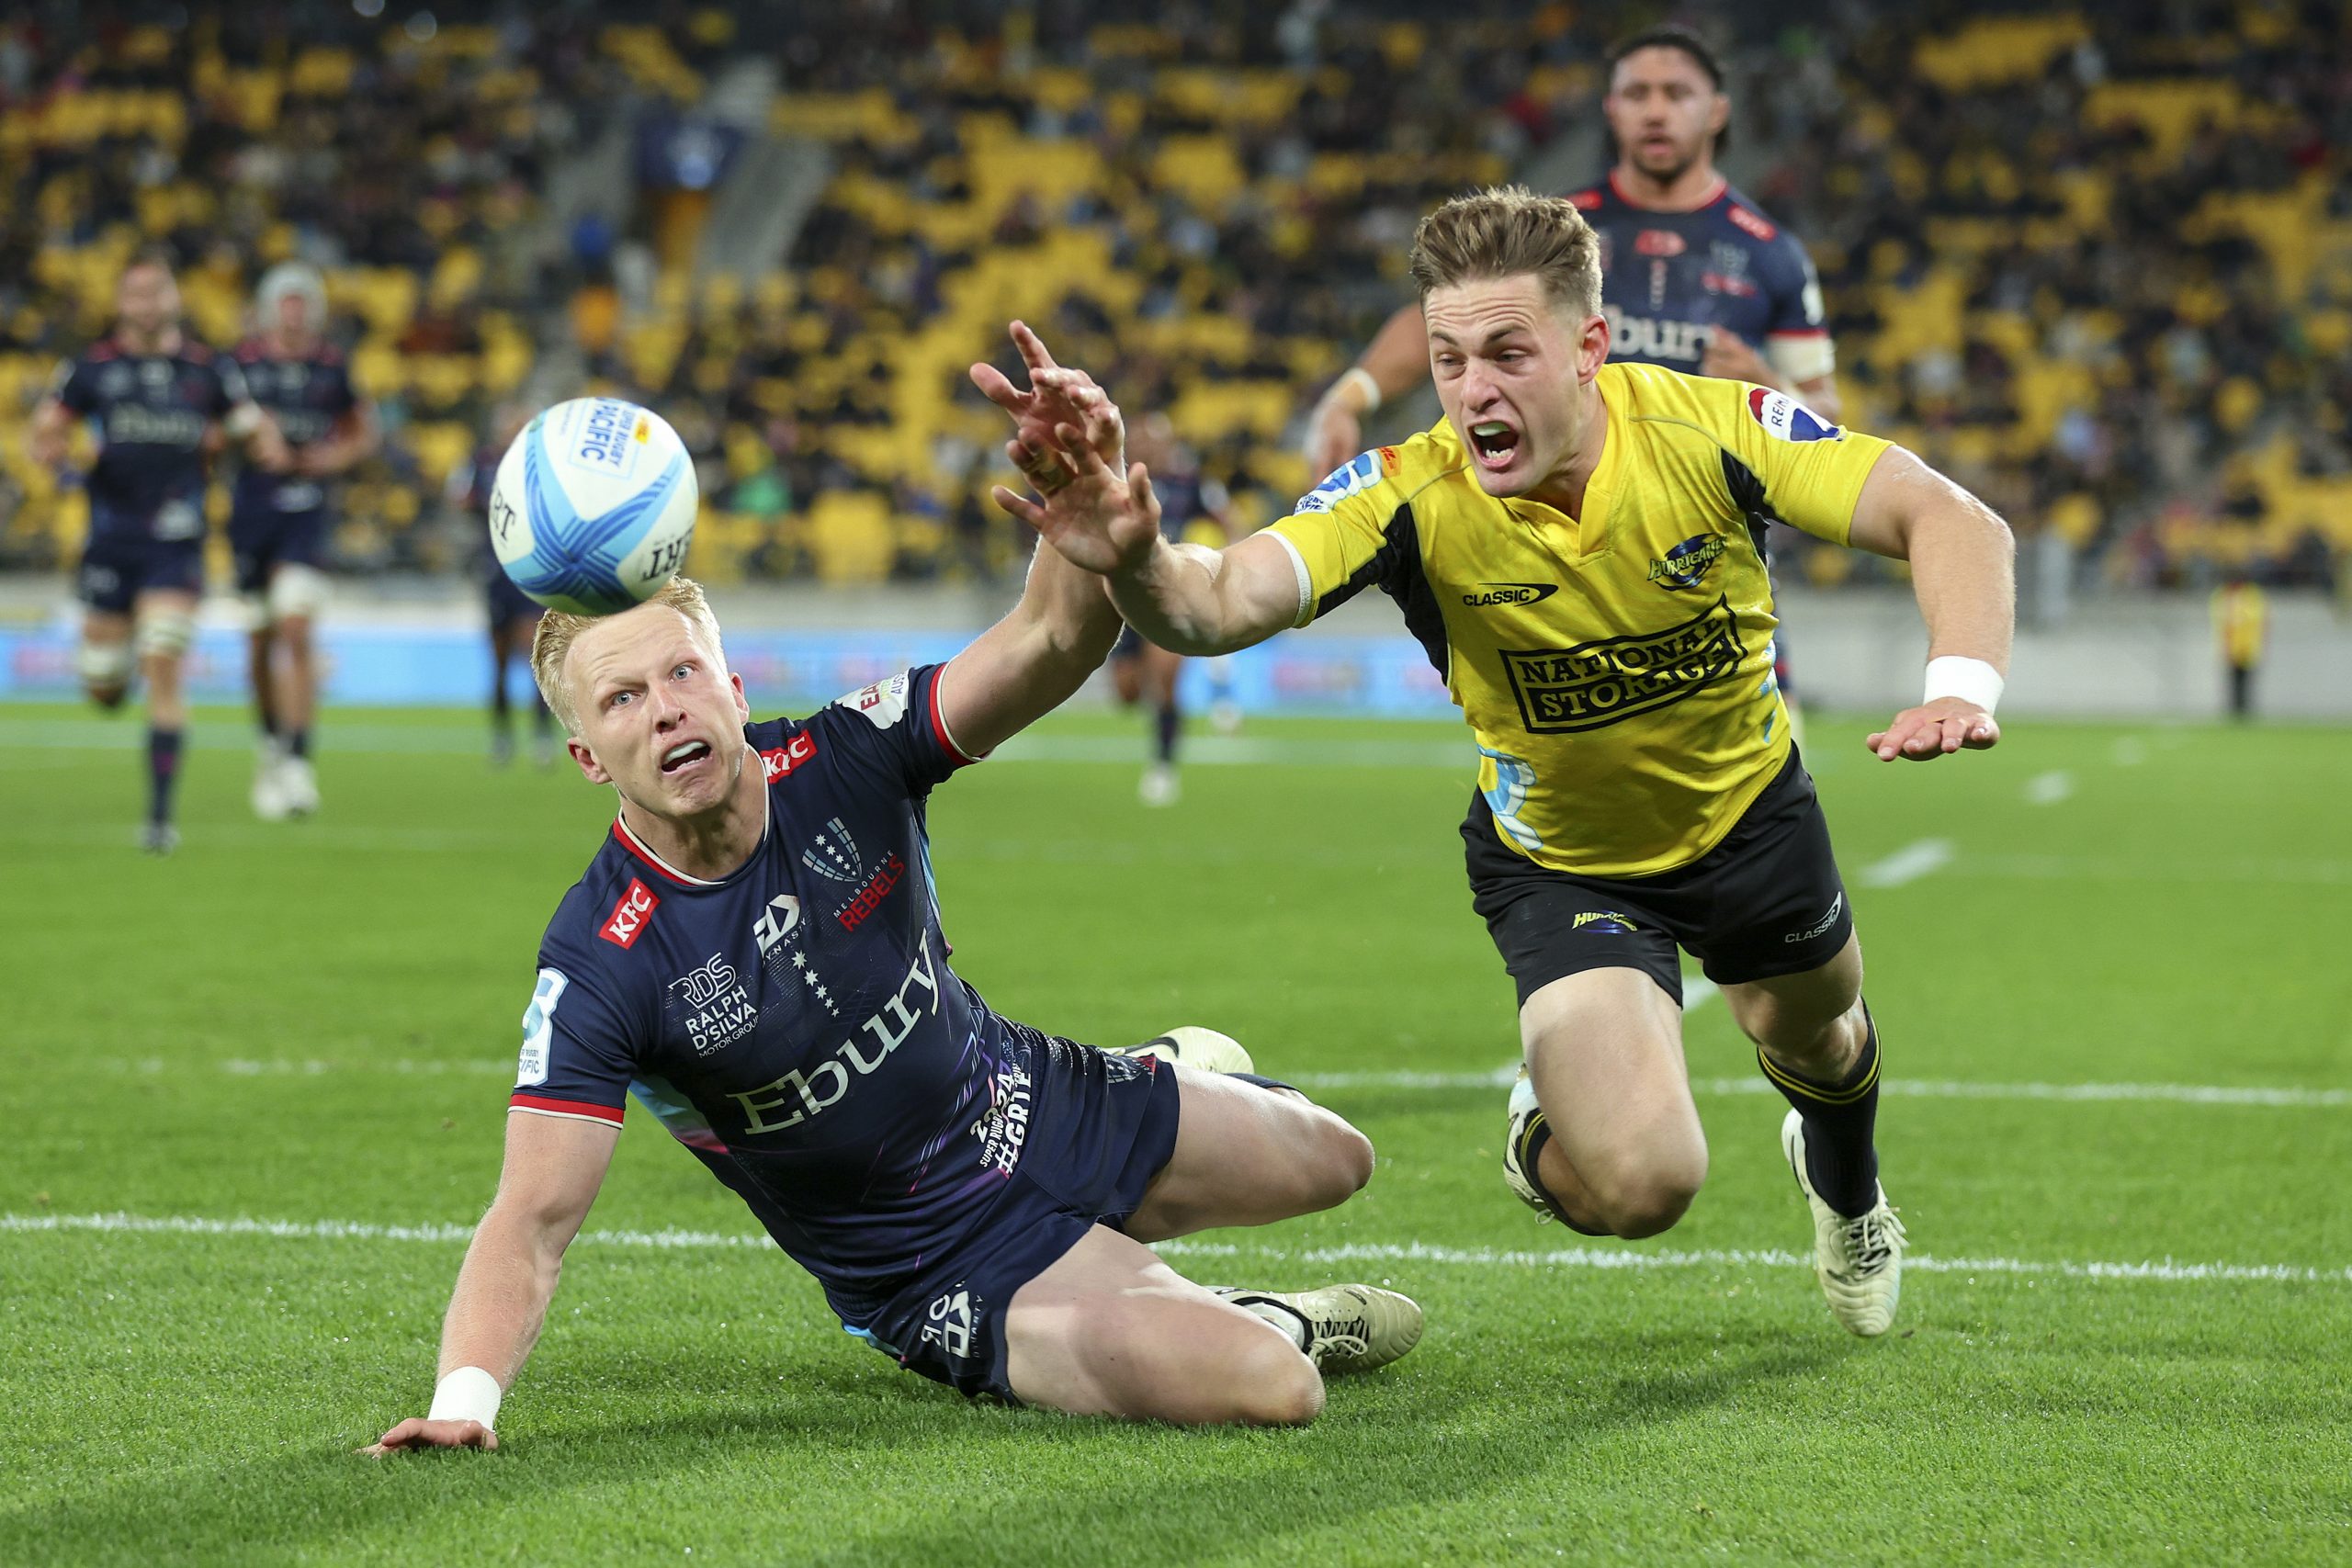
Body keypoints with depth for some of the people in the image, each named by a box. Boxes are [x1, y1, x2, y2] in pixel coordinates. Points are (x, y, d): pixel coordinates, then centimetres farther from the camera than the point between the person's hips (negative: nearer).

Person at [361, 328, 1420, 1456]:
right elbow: (532, 1220, -30)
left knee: (1328, 1160, 24)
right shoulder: (602, 964, -27)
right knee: (1270, 1390, -23)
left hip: (1039, 1103, 5)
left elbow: (1053, 644, -28)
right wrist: (463, 1397, -48)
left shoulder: (838, 763, -18)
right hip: (940, 1267, -5)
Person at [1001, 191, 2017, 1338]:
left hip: (1748, 806, 2)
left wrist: (1962, 686, -47)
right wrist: (1135, 564, -70)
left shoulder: (1708, 428, -29)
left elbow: (1954, 521, -29)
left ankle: (1845, 1189, 70)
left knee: (1816, 1041, 29)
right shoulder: (1410, 500, -32)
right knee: (1638, 1183, -22)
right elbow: (1218, 602, -46)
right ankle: (1550, 1125, 19)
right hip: (1560, 865, -2)